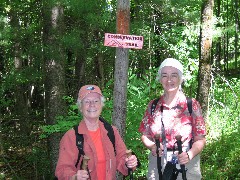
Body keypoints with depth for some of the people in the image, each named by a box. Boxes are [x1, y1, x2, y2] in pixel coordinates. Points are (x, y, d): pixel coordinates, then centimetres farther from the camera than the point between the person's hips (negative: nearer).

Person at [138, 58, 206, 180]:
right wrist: (152, 146, -11)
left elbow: (200, 140, -3)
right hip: (157, 164, 2)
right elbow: (145, 135, 10)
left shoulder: (192, 105, -5)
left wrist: (190, 155, -20)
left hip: (186, 165, -2)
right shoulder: (153, 106, 3)